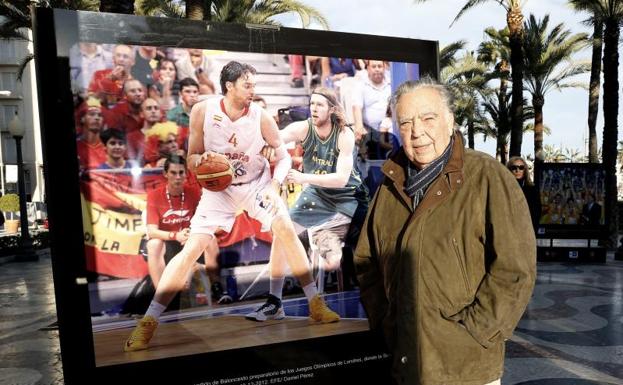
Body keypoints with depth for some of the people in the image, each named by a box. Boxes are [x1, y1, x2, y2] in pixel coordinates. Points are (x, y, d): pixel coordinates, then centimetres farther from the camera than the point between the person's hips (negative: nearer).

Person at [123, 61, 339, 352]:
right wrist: (203, 159, -30)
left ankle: (315, 304, -2)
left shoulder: (261, 117, -16)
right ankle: (148, 321, -3)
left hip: (257, 183, 1)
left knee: (285, 228, -17)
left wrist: (274, 185, -25)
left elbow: (283, 156, -7)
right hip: (219, 186, -1)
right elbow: (192, 158, -6)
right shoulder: (203, 111, -15)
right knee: (194, 247, -12)